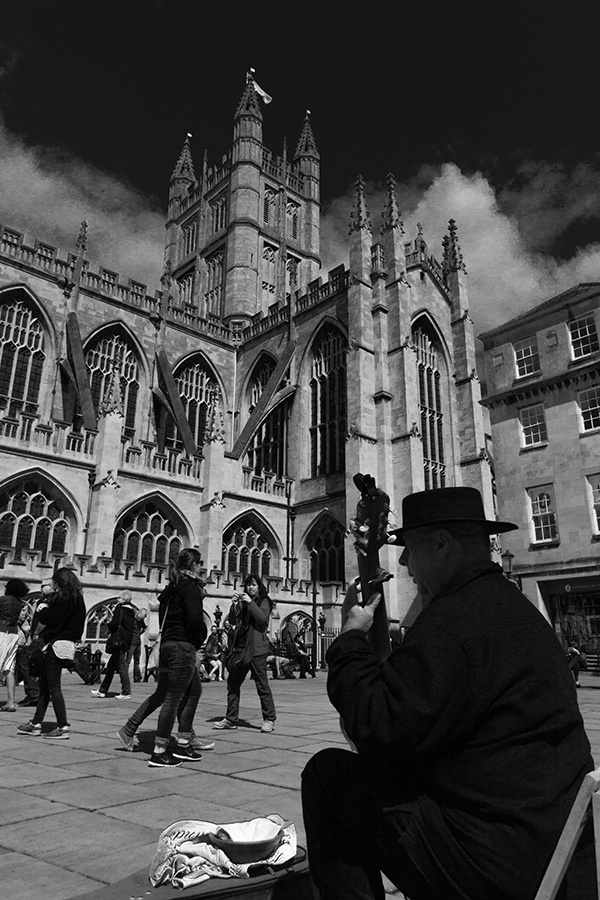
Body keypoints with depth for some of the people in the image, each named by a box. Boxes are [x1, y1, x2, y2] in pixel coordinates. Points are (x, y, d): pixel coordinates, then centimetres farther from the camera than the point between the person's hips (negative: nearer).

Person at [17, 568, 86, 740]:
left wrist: (36, 632, 4)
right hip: (68, 644, 9)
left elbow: (45, 620, -15)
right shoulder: (78, 598, 11)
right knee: (44, 685, 15)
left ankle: (63, 727, -2)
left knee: (53, 687, -4)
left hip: (57, 644, -9)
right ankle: (36, 724, 22)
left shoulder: (61, 598, -13)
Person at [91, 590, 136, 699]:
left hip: (119, 641, -9)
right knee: (111, 666, 15)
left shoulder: (120, 609, -11)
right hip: (127, 641, 9)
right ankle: (103, 690, 22)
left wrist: (109, 627, 2)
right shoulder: (131, 611, 13)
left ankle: (126, 693, -1)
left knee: (121, 667, -4)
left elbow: (115, 624, -20)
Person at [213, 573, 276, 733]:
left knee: (262, 684, -5)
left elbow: (263, 619, -14)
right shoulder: (242, 602, 16)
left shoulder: (263, 601, 3)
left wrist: (250, 602, -17)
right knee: (232, 682, 6)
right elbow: (232, 620, 8)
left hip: (256, 648, -6)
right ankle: (231, 719, 16)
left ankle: (269, 720, 4)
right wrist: (234, 605, -8)